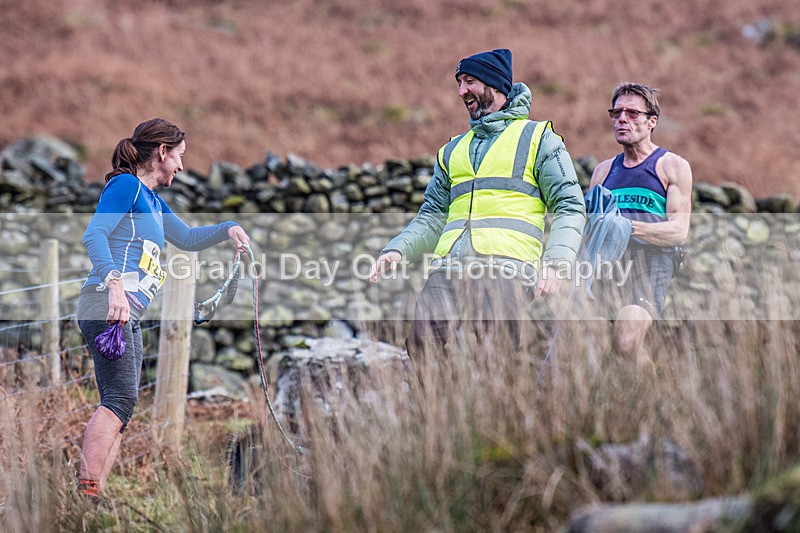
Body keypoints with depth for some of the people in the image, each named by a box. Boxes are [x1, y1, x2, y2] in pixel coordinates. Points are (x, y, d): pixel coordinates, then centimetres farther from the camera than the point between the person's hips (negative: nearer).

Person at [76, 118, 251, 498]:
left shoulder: (153, 201, 26)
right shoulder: (126, 185, -2)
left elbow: (187, 239, 40)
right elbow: (94, 235, -16)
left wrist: (227, 229, 23)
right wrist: (114, 282, -29)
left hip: (129, 317, 10)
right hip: (107, 306, -10)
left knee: (121, 404, 3)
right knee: (121, 397, -21)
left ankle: (94, 495, -1)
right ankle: (86, 487, -28)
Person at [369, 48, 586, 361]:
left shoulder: (538, 137, 15)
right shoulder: (452, 151, 31)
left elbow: (569, 208, 7)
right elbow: (431, 218, 29)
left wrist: (555, 264, -10)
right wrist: (397, 250, 8)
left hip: (508, 263, -4)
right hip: (448, 265, 4)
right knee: (422, 341, -21)